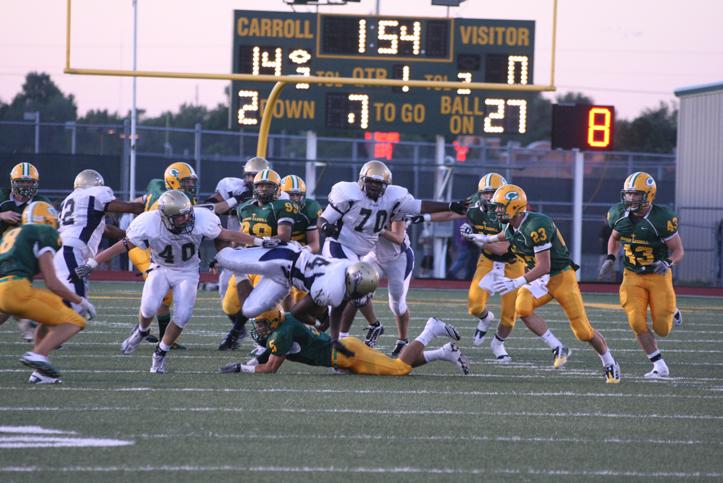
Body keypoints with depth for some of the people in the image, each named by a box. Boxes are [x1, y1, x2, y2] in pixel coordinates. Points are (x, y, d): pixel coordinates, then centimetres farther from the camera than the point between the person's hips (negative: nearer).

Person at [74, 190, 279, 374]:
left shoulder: (200, 219, -26)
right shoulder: (149, 224, -27)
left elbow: (227, 235, -12)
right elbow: (122, 246, -18)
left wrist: (260, 242, -9)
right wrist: (91, 264, -18)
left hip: (187, 271, 1)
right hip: (161, 269, -1)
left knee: (182, 315, -15)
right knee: (149, 307, -22)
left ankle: (161, 353, 8)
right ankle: (142, 331, 14)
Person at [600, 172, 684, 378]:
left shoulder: (662, 219, -21)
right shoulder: (619, 215, -7)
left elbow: (678, 251, -12)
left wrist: (668, 263, -32)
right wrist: (610, 258, 0)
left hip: (658, 276, -3)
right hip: (632, 276, 3)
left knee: (662, 330, -2)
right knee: (637, 323, -13)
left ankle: (671, 312, 36)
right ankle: (660, 367, 3)